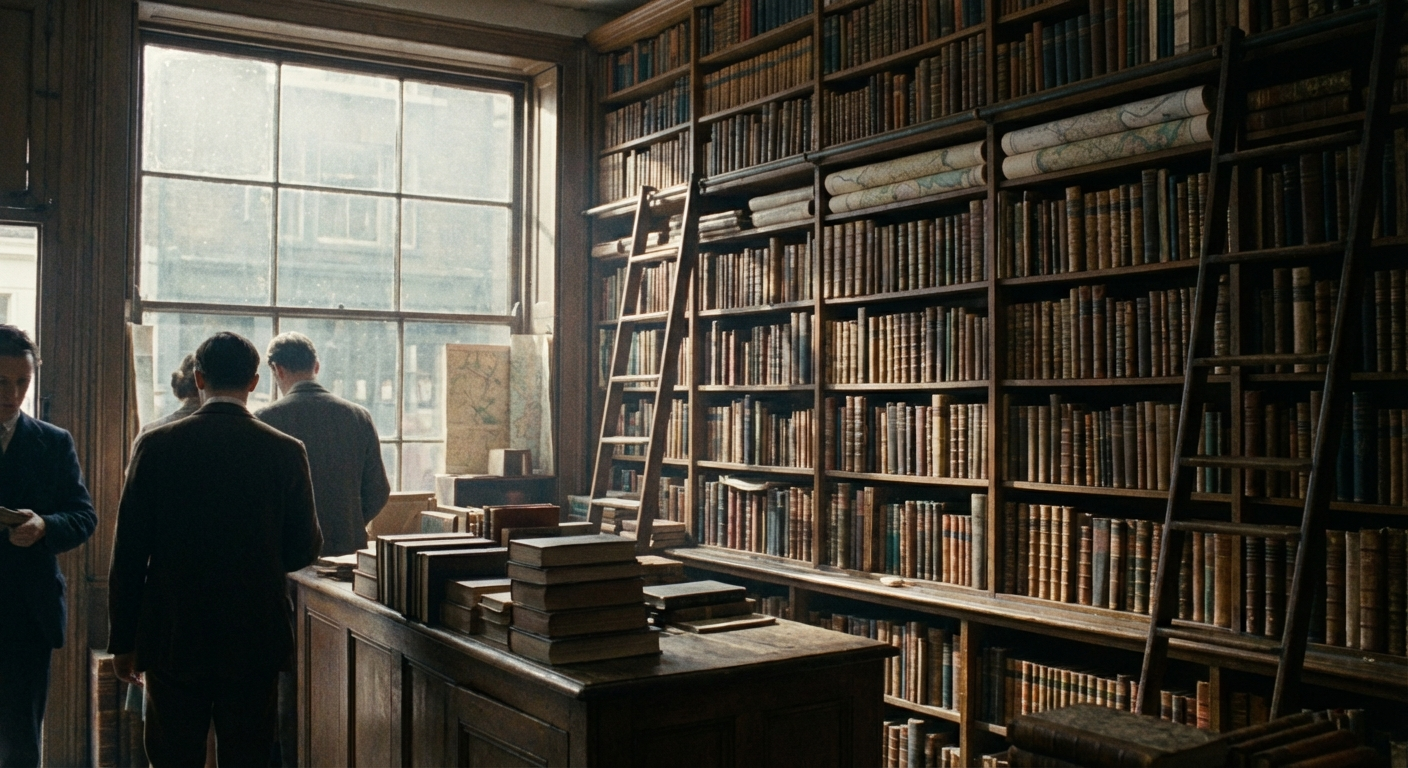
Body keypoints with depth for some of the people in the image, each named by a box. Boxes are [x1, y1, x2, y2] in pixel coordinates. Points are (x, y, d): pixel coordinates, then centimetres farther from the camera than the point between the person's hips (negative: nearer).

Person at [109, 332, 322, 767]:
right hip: (255, 639, 0)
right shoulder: (286, 451, -6)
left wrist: (123, 640, 5)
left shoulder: (156, 446, -5)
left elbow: (128, 552, -3)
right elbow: (305, 548, 0)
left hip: (172, 636, 0)